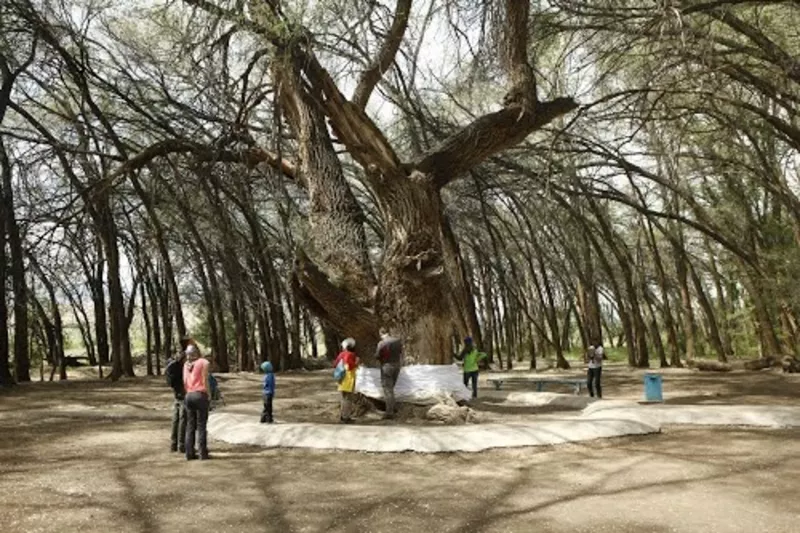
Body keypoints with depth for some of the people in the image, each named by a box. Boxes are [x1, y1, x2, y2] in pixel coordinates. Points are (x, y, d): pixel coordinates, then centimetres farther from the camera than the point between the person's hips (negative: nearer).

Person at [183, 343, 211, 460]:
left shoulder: (186, 364, 8)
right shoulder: (203, 363, -8)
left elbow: (185, 382, 9)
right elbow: (205, 381, -8)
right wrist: (208, 394, 0)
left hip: (189, 395, 5)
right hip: (200, 395, -5)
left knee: (190, 425, 10)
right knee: (201, 425, 0)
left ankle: (189, 453, 11)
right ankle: (203, 453, 2)